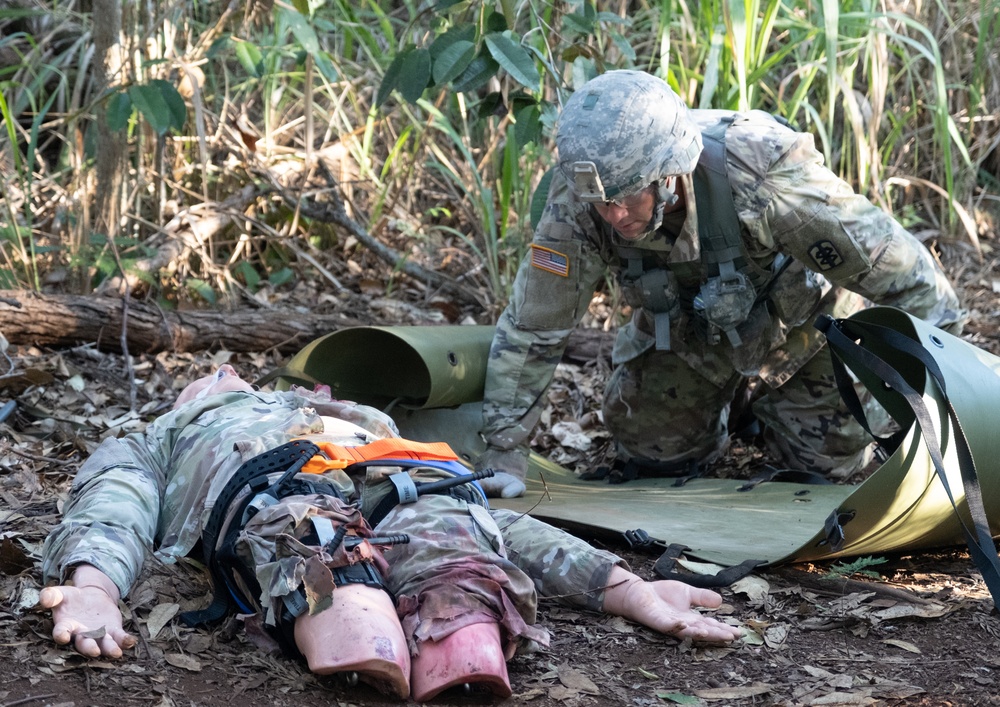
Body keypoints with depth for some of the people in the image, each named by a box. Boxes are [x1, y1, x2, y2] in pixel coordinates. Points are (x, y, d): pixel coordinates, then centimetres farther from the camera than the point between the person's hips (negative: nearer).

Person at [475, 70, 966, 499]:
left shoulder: (762, 180, -45)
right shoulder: (579, 201, -35)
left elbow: (899, 267, -33)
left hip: (801, 313, -2)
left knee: (832, 461, 0)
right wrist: (503, 449, -24)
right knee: (650, 456, 4)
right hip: (684, 329, 3)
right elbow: (531, 327, -23)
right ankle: (723, 408, 34)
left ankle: (769, 401, 32)